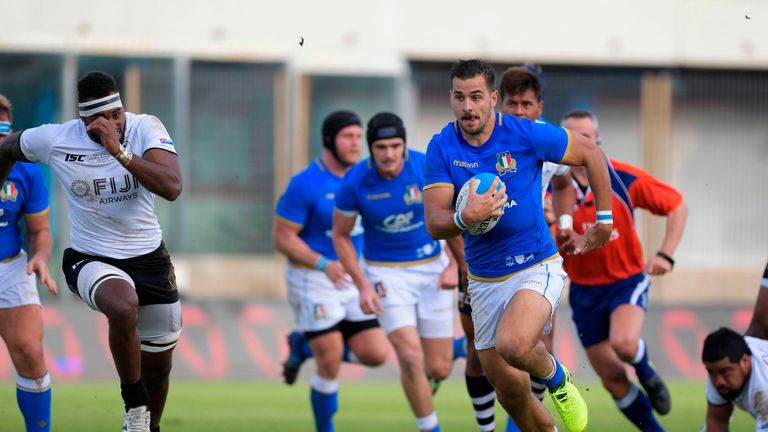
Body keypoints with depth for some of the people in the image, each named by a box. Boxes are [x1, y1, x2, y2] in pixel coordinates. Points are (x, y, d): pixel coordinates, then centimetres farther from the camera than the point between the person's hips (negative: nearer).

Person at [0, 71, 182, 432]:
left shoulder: (146, 129, -12)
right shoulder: (55, 140, -11)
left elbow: (171, 187, -27)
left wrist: (118, 151, -33)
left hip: (149, 259, 2)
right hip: (91, 261, -2)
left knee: (158, 364, 12)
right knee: (123, 307, -37)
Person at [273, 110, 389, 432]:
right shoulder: (305, 184, -15)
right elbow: (283, 237, -14)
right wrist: (323, 264, -27)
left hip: (353, 280, 6)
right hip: (313, 281, -6)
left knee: (375, 355, -1)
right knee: (330, 367, -8)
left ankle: (305, 345, 21)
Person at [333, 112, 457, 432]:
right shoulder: (354, 183, -17)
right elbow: (340, 235, -2)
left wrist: (454, 267, -9)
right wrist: (362, 286, -9)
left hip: (431, 268, 2)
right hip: (386, 274, -2)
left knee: (438, 370, 2)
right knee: (410, 357, -21)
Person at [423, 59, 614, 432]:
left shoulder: (527, 134, -12)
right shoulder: (442, 148, -6)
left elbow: (591, 153, 3)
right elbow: (434, 225, -12)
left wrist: (604, 220, 4)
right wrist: (467, 217, -34)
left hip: (537, 267, -4)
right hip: (484, 281, 4)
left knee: (513, 345, -31)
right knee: (510, 393, 6)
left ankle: (556, 377, 1)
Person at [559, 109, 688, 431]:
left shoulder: (625, 178, -11)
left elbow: (676, 206, -1)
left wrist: (666, 255, -12)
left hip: (627, 280, -2)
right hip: (585, 292, 2)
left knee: (624, 345, -32)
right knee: (613, 380, 2)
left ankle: (645, 370, 4)